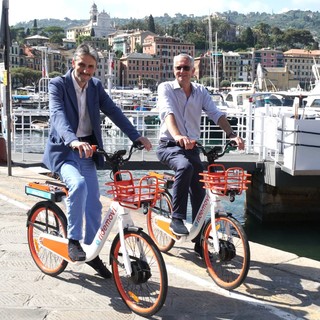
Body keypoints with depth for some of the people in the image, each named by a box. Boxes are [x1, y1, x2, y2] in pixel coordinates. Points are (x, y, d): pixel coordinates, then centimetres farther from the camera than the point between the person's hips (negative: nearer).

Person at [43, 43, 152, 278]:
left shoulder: (96, 86, 5)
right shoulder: (58, 85, -11)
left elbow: (113, 111, -3)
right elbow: (58, 115, -27)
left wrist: (137, 136, -16)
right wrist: (73, 141, -46)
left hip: (87, 150, 5)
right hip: (63, 150, -5)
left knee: (93, 204, 2)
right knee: (78, 184, -33)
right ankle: (73, 240, -18)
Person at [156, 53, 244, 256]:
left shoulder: (201, 91, 6)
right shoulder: (166, 88, -6)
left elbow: (216, 114, -6)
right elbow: (168, 113, -24)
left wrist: (232, 135, -24)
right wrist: (177, 136, -44)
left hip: (192, 147, 5)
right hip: (169, 146, -4)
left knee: (199, 194, 0)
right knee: (185, 166, -36)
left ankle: (199, 241, 13)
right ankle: (177, 219, -26)